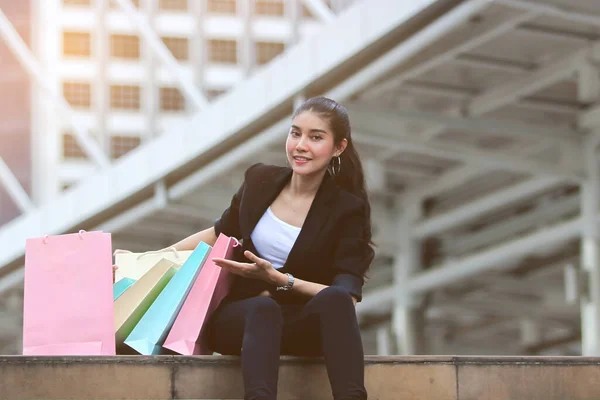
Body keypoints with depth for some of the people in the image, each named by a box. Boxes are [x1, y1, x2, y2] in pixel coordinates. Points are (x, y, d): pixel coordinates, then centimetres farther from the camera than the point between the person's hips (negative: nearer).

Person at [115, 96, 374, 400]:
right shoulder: (260, 180, 4)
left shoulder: (347, 208, -5)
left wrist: (278, 279, -20)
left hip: (305, 323, -1)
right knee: (264, 308, -38)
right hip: (240, 315, 1)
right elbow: (220, 234, 22)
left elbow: (347, 296, -11)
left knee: (335, 299, -38)